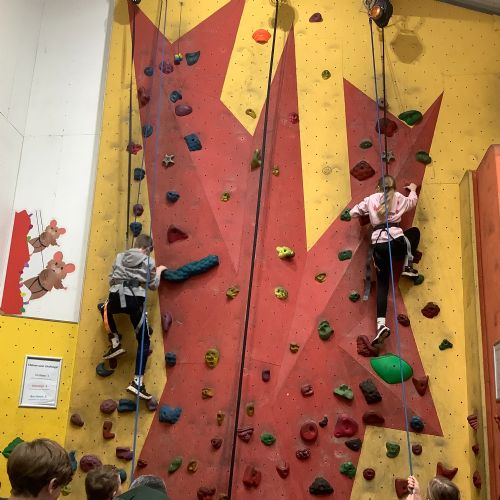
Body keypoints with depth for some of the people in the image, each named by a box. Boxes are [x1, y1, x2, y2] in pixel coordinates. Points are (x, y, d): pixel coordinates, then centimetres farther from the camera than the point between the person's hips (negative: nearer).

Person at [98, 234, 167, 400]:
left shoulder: (119, 257, 17)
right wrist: (158, 271, 30)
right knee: (144, 342, 10)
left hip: (116, 298, 2)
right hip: (136, 300, -2)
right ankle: (137, 382, -1)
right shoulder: (149, 261, 9)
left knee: (103, 308, 41)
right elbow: (153, 285, 13)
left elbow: (111, 280, 19)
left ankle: (115, 343, 29)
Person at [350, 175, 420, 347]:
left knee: (382, 284, 7)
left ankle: (381, 324, -7)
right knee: (414, 232, 33)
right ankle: (408, 267, 23)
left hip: (378, 245, 1)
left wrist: (366, 212, 40)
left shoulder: (371, 199, 15)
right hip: (396, 241, -1)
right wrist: (413, 189, 55)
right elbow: (412, 201, 35)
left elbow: (352, 213, 20)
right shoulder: (398, 197, 14)